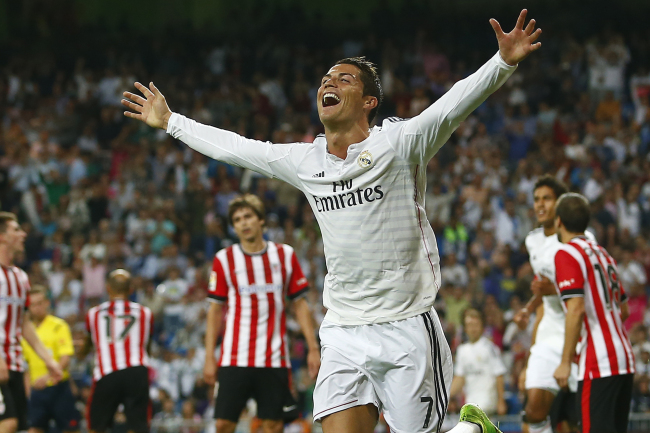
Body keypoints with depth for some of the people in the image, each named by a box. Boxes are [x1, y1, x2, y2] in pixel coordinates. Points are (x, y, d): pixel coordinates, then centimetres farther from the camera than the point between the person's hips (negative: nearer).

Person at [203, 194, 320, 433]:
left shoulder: (285, 255, 6)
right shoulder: (224, 259, 4)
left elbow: (300, 305, 9)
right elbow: (215, 310, 7)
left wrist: (313, 348, 2)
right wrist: (209, 357, 2)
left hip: (275, 358, 1)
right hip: (235, 357, -1)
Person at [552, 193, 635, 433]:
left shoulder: (567, 253, -7)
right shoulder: (602, 253, 18)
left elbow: (576, 309, -18)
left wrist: (566, 361, -15)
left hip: (599, 364, -8)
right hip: (625, 359, 8)